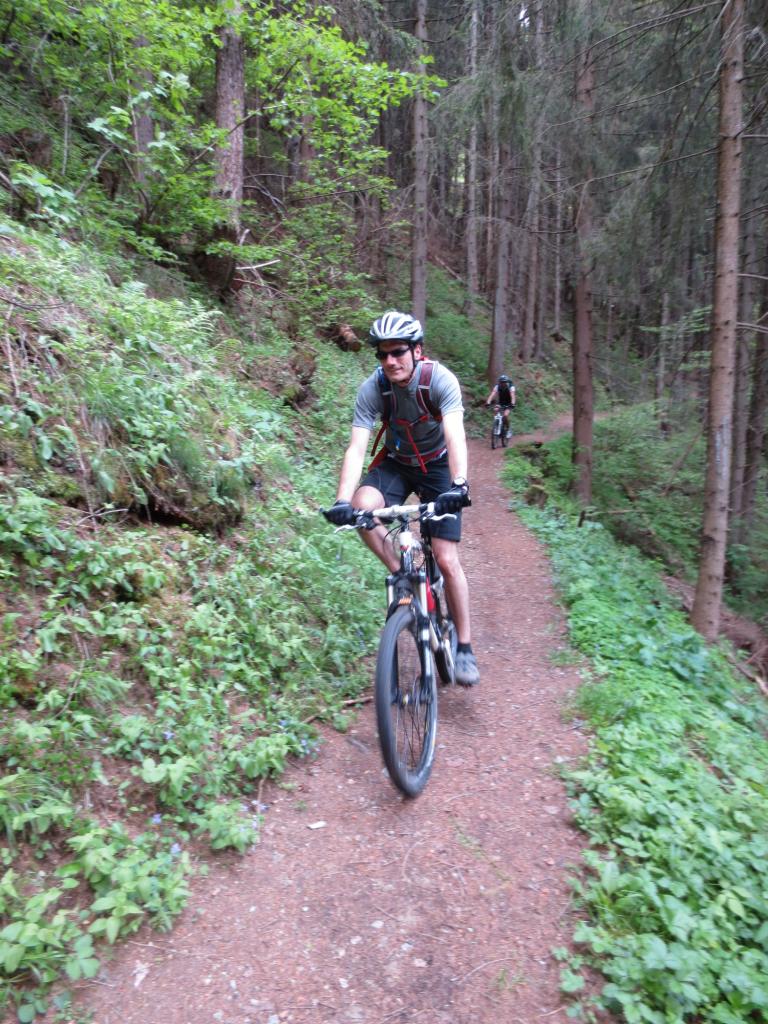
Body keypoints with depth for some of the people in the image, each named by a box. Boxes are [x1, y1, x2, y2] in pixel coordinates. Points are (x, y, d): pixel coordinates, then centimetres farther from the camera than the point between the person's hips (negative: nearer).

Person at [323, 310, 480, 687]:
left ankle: (464, 647, 7)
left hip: (437, 465, -2)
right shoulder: (372, 388, -20)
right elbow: (356, 447, -27)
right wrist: (342, 500, -43)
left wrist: (458, 484, -56)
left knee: (447, 560, -9)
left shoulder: (439, 379, -25)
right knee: (362, 506, -32)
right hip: (396, 463, 2)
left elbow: (455, 436, -38)